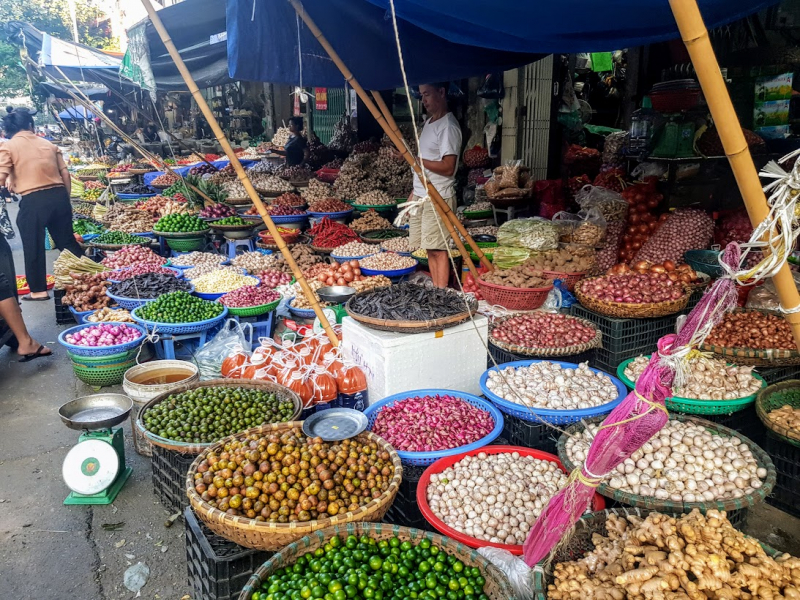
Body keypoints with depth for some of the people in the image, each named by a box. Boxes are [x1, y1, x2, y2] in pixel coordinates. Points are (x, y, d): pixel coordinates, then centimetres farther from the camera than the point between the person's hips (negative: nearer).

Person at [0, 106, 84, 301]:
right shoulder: (48, 144, 13)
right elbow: (65, 174, 11)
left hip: (33, 201, -4)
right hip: (59, 197, 4)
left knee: (33, 247, 9)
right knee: (67, 241, 17)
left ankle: (38, 290, 16)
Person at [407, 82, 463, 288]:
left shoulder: (448, 126, -12)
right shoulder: (428, 123, 16)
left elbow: (448, 167, -19)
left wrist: (417, 160, -18)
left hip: (438, 198, -9)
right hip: (421, 196, 9)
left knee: (438, 249, -6)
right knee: (429, 249, 10)